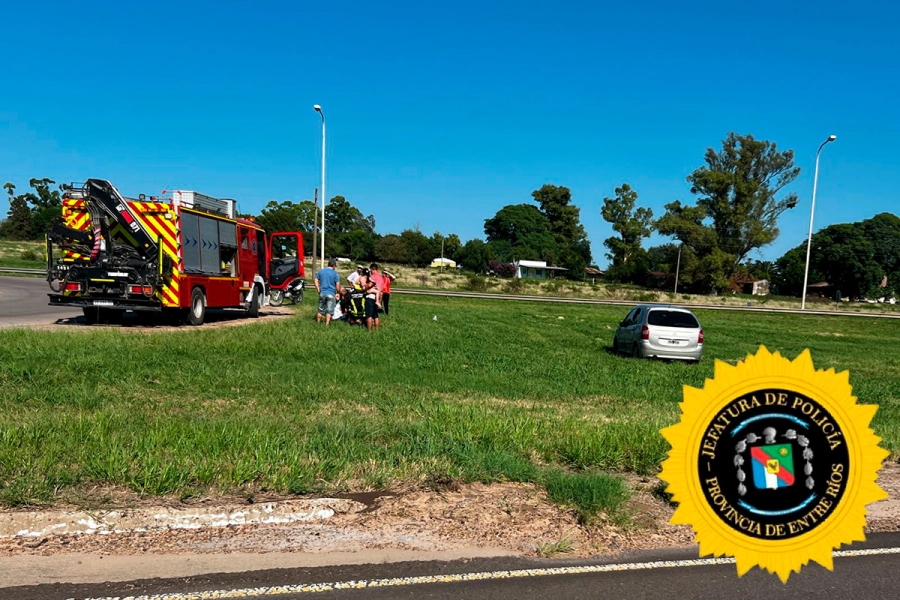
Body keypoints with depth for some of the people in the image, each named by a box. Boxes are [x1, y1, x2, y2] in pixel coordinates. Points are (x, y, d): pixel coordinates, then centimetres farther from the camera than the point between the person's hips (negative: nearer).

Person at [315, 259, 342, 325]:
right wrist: (338, 292, 6)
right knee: (329, 310, 1)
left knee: (320, 309, 15)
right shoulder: (335, 273, -6)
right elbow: (338, 285, -8)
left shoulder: (320, 271, 8)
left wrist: (318, 290, 10)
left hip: (322, 293, 4)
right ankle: (327, 324, -1)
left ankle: (318, 322, 22)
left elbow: (316, 281, 7)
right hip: (331, 294, -4)